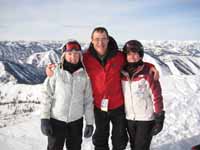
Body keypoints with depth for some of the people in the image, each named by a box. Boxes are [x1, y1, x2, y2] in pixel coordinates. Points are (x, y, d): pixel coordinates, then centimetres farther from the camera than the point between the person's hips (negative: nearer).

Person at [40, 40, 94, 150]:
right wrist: (44, 118, -9)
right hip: (56, 120, -2)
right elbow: (47, 96, -6)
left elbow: (88, 100, 2)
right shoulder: (56, 72, -9)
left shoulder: (84, 74, -3)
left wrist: (89, 122, 3)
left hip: (76, 121, 2)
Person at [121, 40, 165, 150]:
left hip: (146, 119, -4)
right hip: (129, 118, 5)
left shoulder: (148, 73, -14)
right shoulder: (122, 74, -1)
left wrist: (159, 119, -10)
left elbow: (156, 97, -11)